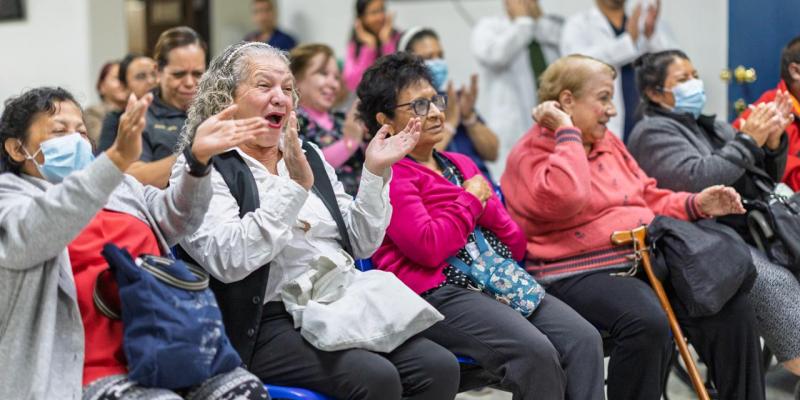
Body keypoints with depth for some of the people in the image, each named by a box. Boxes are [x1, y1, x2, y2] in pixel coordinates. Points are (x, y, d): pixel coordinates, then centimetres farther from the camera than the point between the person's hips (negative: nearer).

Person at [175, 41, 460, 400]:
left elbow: (360, 244, 17)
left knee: (440, 368, -17)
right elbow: (227, 260, -18)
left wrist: (374, 172, 4)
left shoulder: (308, 156, 19)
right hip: (271, 325, -6)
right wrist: (294, 187, -21)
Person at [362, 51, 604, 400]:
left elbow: (516, 243, 22)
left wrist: (486, 206, 0)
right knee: (536, 353, -30)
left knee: (584, 339, -16)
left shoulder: (461, 165, 24)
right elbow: (429, 248, -16)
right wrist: (471, 199, -1)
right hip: (439, 293, -8)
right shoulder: (390, 176, 0)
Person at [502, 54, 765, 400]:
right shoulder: (531, 154, -4)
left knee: (732, 307, -11)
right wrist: (568, 133, -14)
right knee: (648, 323, -36)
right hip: (580, 276, -8)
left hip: (645, 261, 8)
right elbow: (564, 199, -25)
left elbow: (649, 199, 28)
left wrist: (695, 205, 11)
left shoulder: (608, 142, 20)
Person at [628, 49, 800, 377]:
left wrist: (772, 142, 4)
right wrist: (748, 141, -10)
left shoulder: (712, 127, 24)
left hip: (748, 231, 7)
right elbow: (694, 180, -16)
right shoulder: (651, 132, 2)